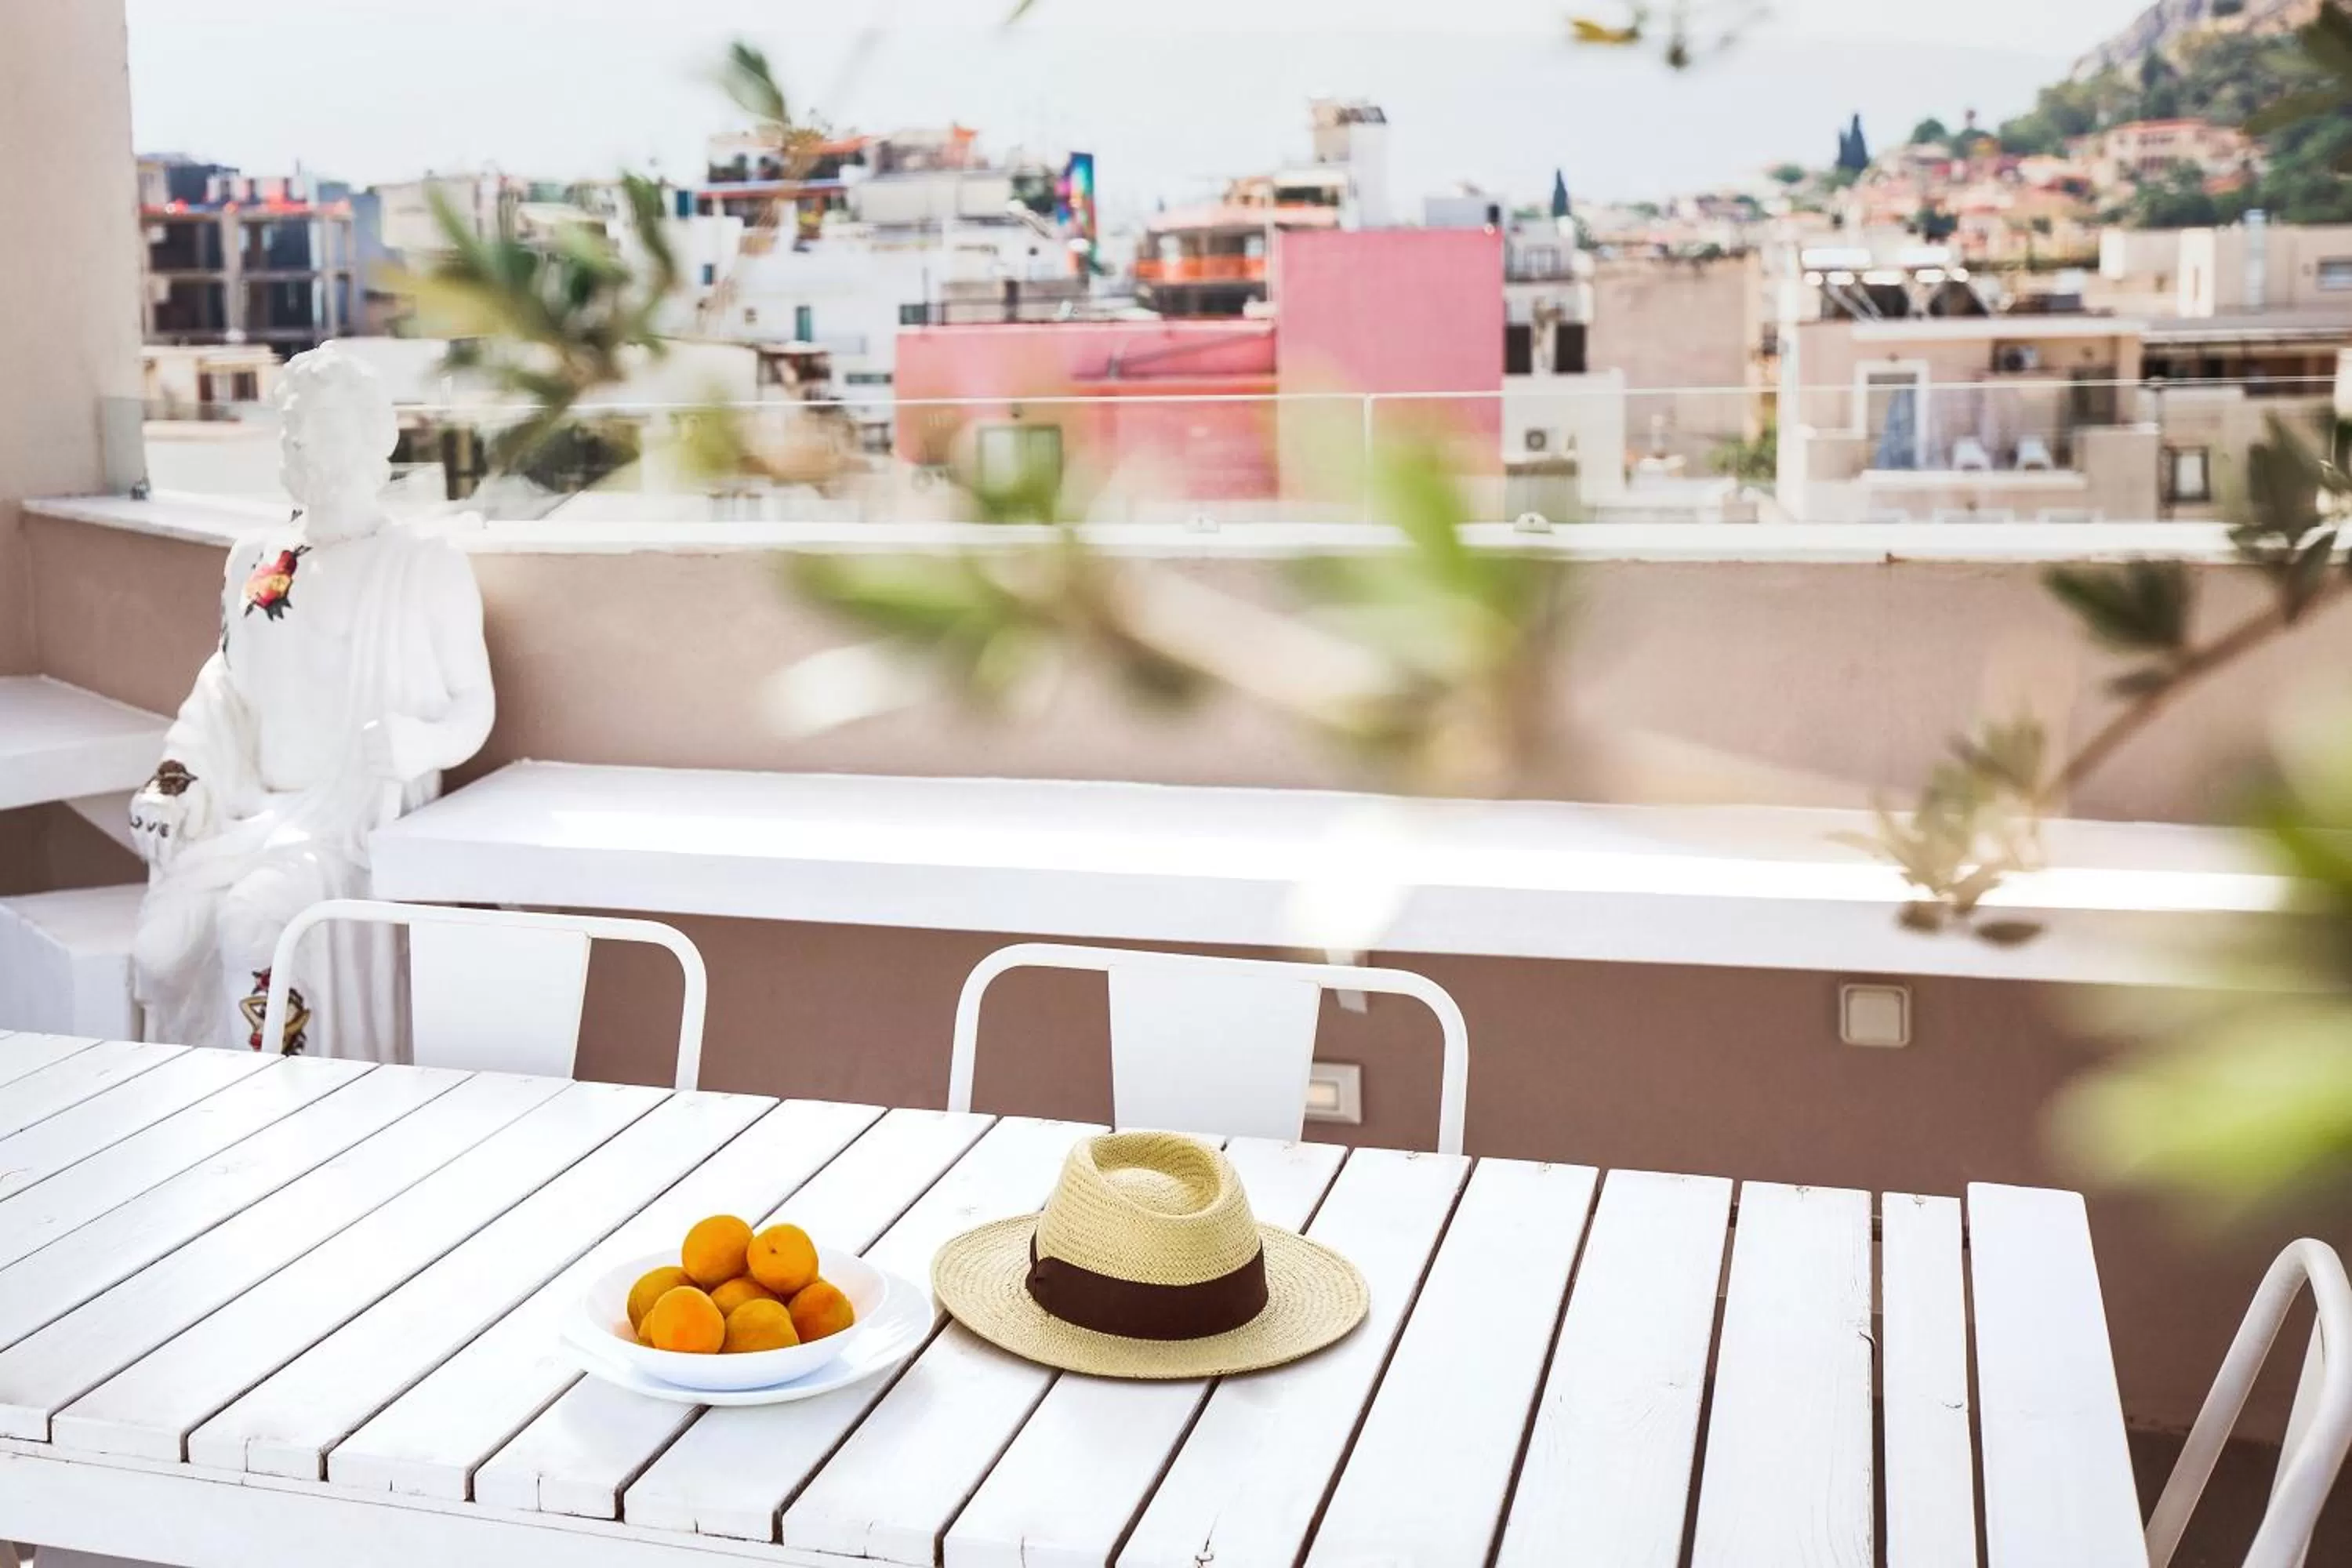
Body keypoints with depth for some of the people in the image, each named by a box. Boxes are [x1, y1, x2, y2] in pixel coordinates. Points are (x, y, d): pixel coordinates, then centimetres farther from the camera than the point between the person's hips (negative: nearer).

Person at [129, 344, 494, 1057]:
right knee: (162, 932, -21)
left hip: (366, 815, -4)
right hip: (258, 812, 4)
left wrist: (416, 744, -20)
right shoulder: (254, 562, 14)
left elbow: (473, 706, 0)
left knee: (254, 917, -31)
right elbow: (225, 695, 19)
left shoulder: (430, 566, -1)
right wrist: (184, 778, 2)